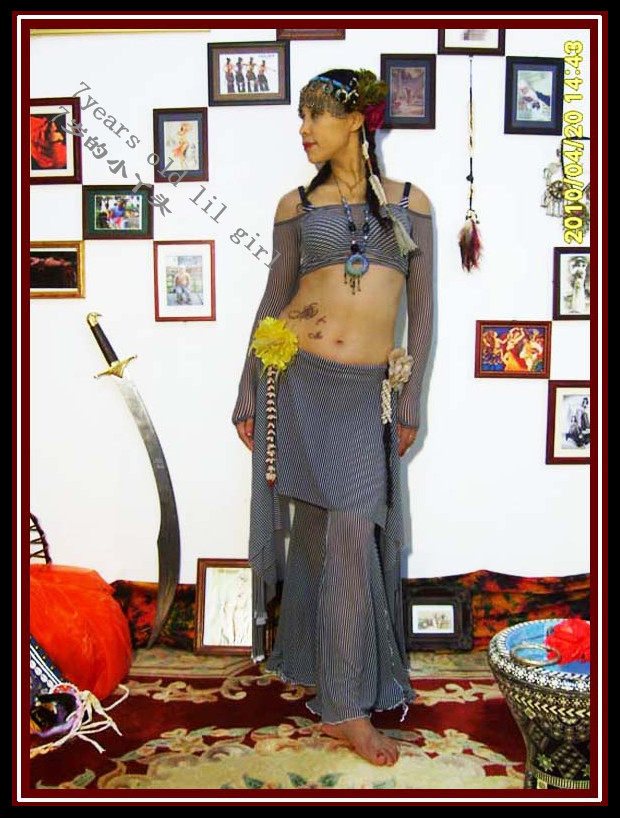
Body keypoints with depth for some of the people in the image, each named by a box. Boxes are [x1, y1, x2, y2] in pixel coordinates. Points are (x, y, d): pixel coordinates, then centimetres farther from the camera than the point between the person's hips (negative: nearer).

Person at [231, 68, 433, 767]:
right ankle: (338, 693, 18)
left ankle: (345, 703, 17)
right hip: (296, 376, 0)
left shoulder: (410, 202, 9)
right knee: (318, 530, 3)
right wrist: (247, 398, 8)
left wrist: (409, 405, 5)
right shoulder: (296, 204, 9)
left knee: (351, 534, -1)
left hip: (365, 391, 0)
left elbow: (422, 308, 9)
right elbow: (275, 299, 10)